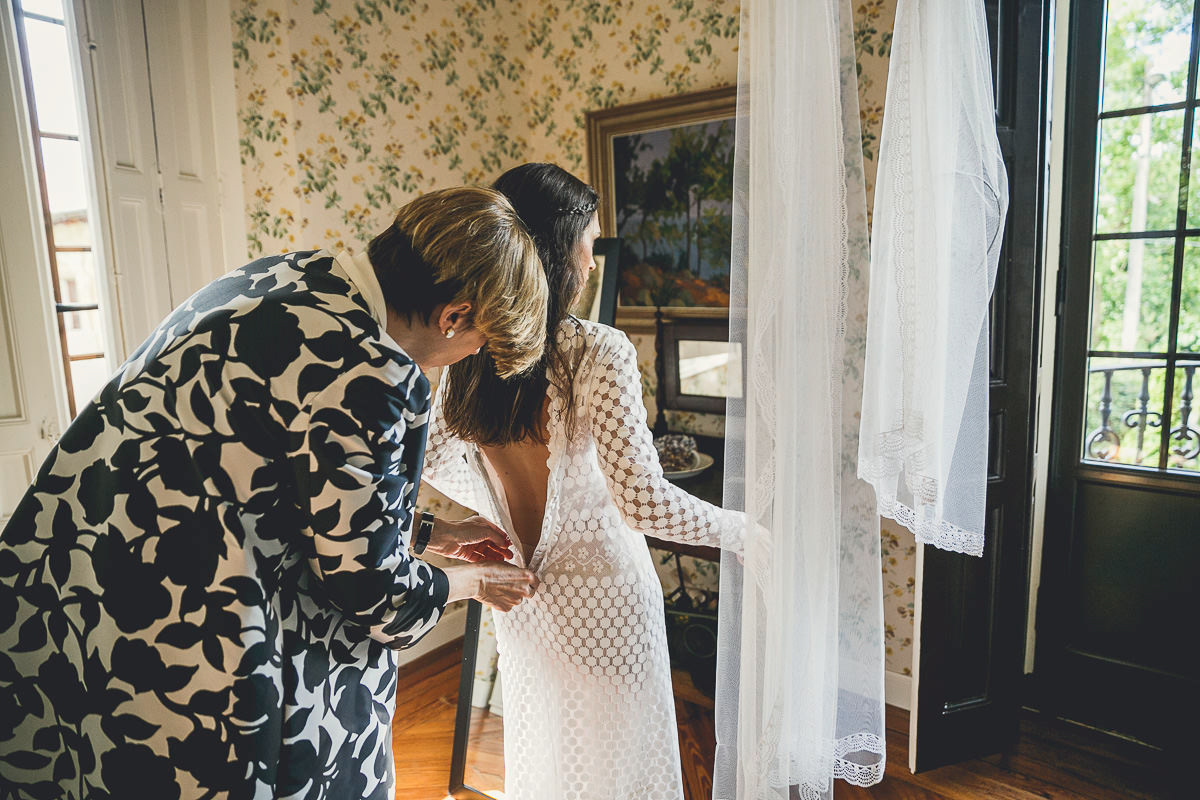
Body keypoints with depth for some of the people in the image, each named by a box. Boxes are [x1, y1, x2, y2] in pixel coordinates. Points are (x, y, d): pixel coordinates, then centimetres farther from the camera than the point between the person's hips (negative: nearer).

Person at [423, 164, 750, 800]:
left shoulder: (466, 355, -6)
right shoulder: (597, 353, -24)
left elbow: (435, 468, 5)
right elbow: (644, 501, -26)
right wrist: (739, 530, -10)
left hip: (520, 600, 6)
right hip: (601, 601, -5)